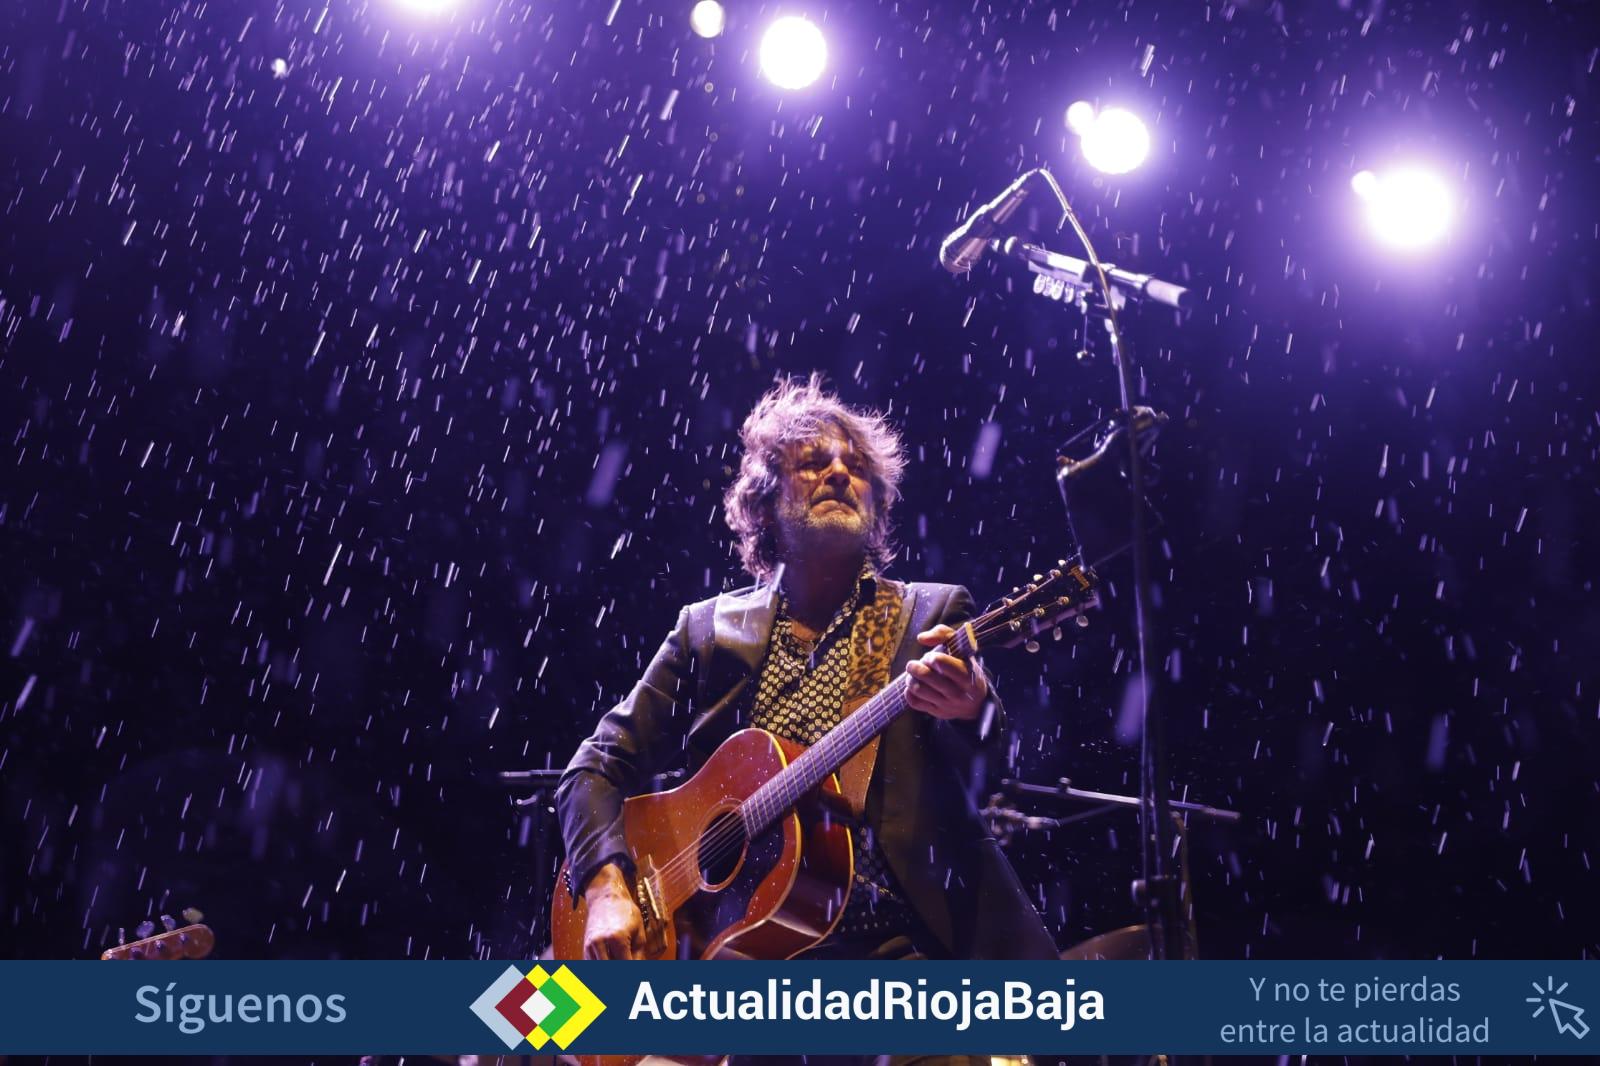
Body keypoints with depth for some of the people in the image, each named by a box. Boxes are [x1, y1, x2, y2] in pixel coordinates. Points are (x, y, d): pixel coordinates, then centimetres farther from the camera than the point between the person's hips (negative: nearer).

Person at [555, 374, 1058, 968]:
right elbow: (598, 767, 11)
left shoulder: (933, 614, 8)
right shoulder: (709, 629, 11)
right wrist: (607, 887, -8)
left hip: (905, 939, -1)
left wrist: (969, 710, -33)